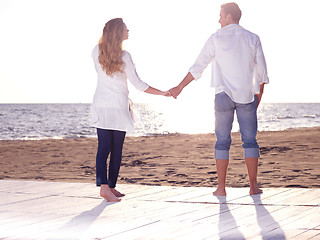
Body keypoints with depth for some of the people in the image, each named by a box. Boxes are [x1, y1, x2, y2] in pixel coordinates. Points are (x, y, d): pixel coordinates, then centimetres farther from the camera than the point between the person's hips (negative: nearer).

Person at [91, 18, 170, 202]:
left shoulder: (97, 51, 1)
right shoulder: (124, 57, -12)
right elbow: (137, 83, -12)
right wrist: (162, 93, -5)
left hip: (101, 105, 4)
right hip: (119, 107, -4)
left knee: (103, 148, 0)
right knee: (117, 149, 8)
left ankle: (103, 185, -15)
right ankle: (112, 186, 13)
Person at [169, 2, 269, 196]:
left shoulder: (216, 39, -1)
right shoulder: (253, 39, 5)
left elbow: (198, 68, 0)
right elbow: (262, 72, 5)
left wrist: (180, 88, 8)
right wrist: (259, 95, 16)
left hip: (224, 95, -1)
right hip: (247, 96, 1)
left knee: (223, 141, 4)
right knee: (250, 140, 6)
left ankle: (221, 187, 2)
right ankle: (254, 185, 4)